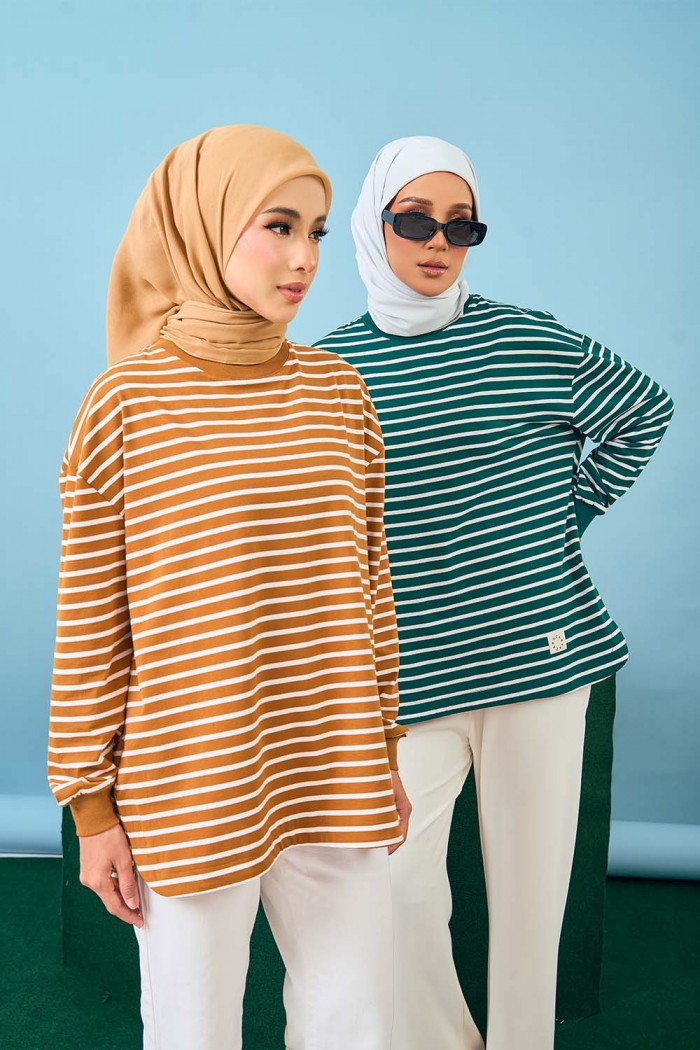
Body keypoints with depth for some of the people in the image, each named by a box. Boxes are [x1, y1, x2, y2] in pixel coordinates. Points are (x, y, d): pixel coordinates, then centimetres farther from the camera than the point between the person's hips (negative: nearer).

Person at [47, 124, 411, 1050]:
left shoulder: (338, 392, 3)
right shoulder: (126, 402, -9)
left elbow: (371, 582, 9)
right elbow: (89, 624, -5)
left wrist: (387, 749, 13)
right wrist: (92, 807, -2)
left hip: (337, 786, 4)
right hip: (188, 797, -3)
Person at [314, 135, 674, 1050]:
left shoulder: (531, 342, -1)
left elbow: (644, 410, 14)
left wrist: (571, 508, 8)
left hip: (540, 656, 0)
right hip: (410, 674, 0)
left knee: (532, 887, 10)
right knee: (401, 890, 2)